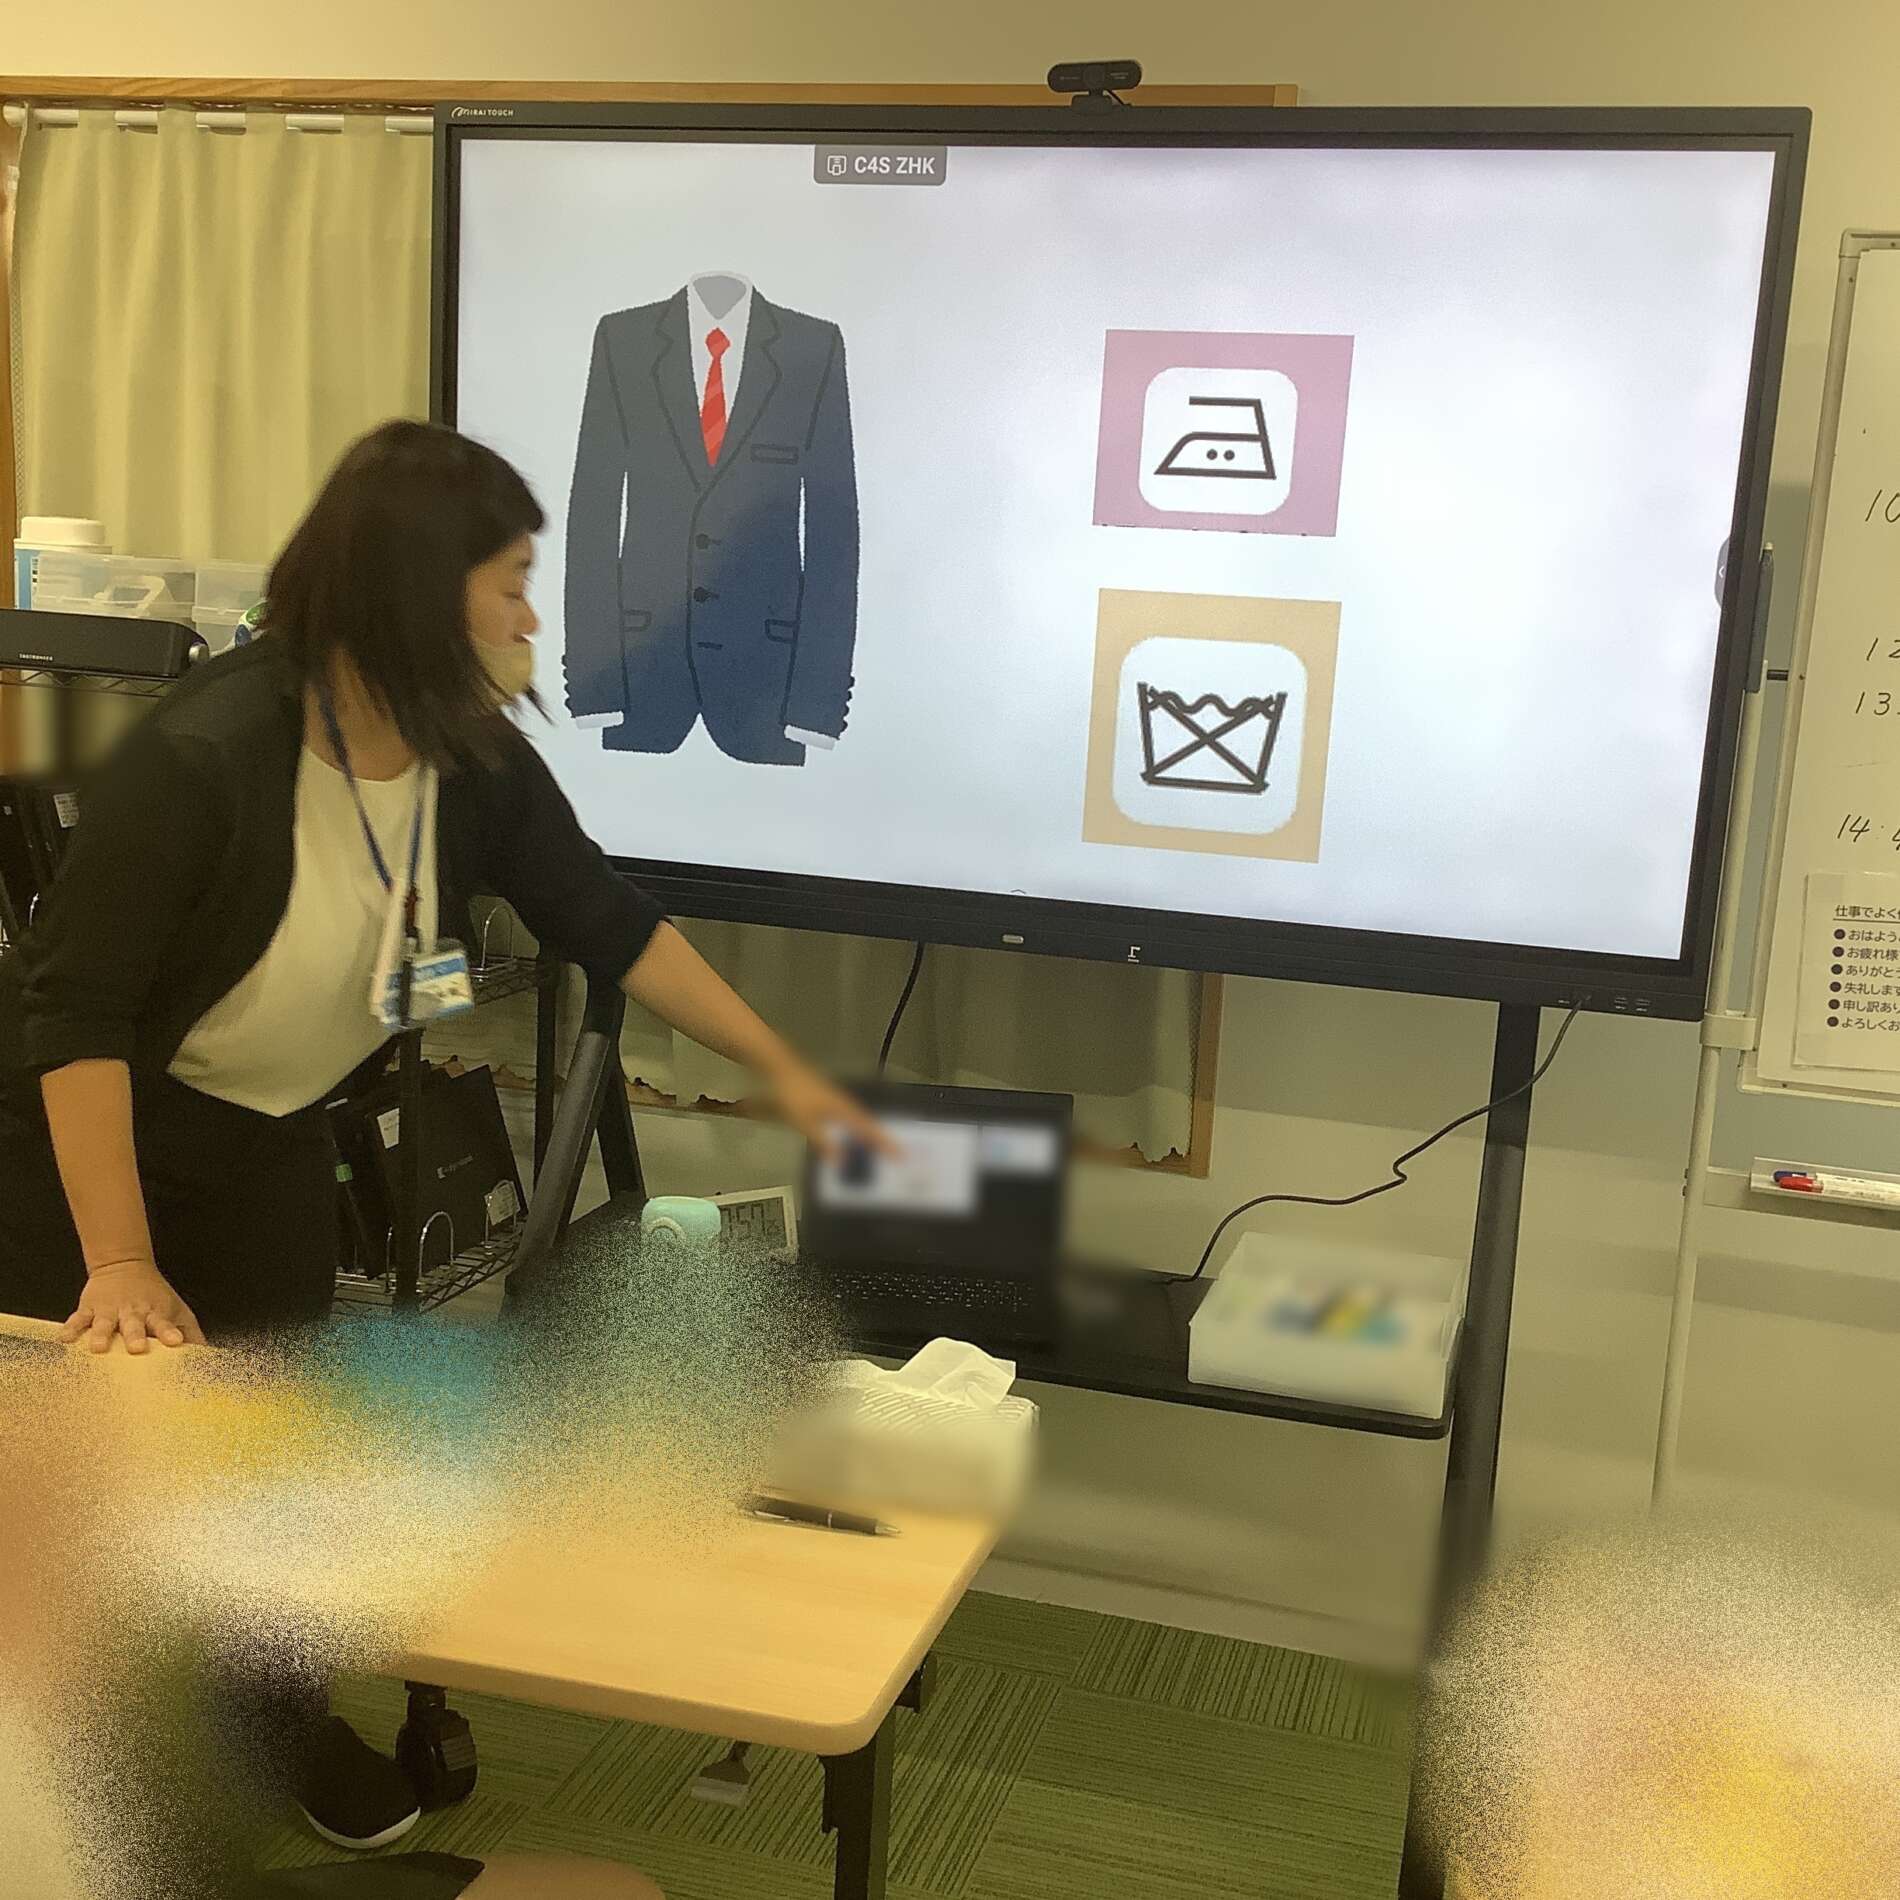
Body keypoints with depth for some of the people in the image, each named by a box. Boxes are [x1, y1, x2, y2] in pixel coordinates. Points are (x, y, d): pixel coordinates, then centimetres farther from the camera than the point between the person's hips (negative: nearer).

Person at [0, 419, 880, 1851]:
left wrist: (783, 1070, -2)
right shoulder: (204, 758, -33)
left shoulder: (477, 763, -14)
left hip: (270, 1147, 5)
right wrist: (120, 1263, -29)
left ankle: (291, 1734, 32)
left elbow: (608, 922, -3)